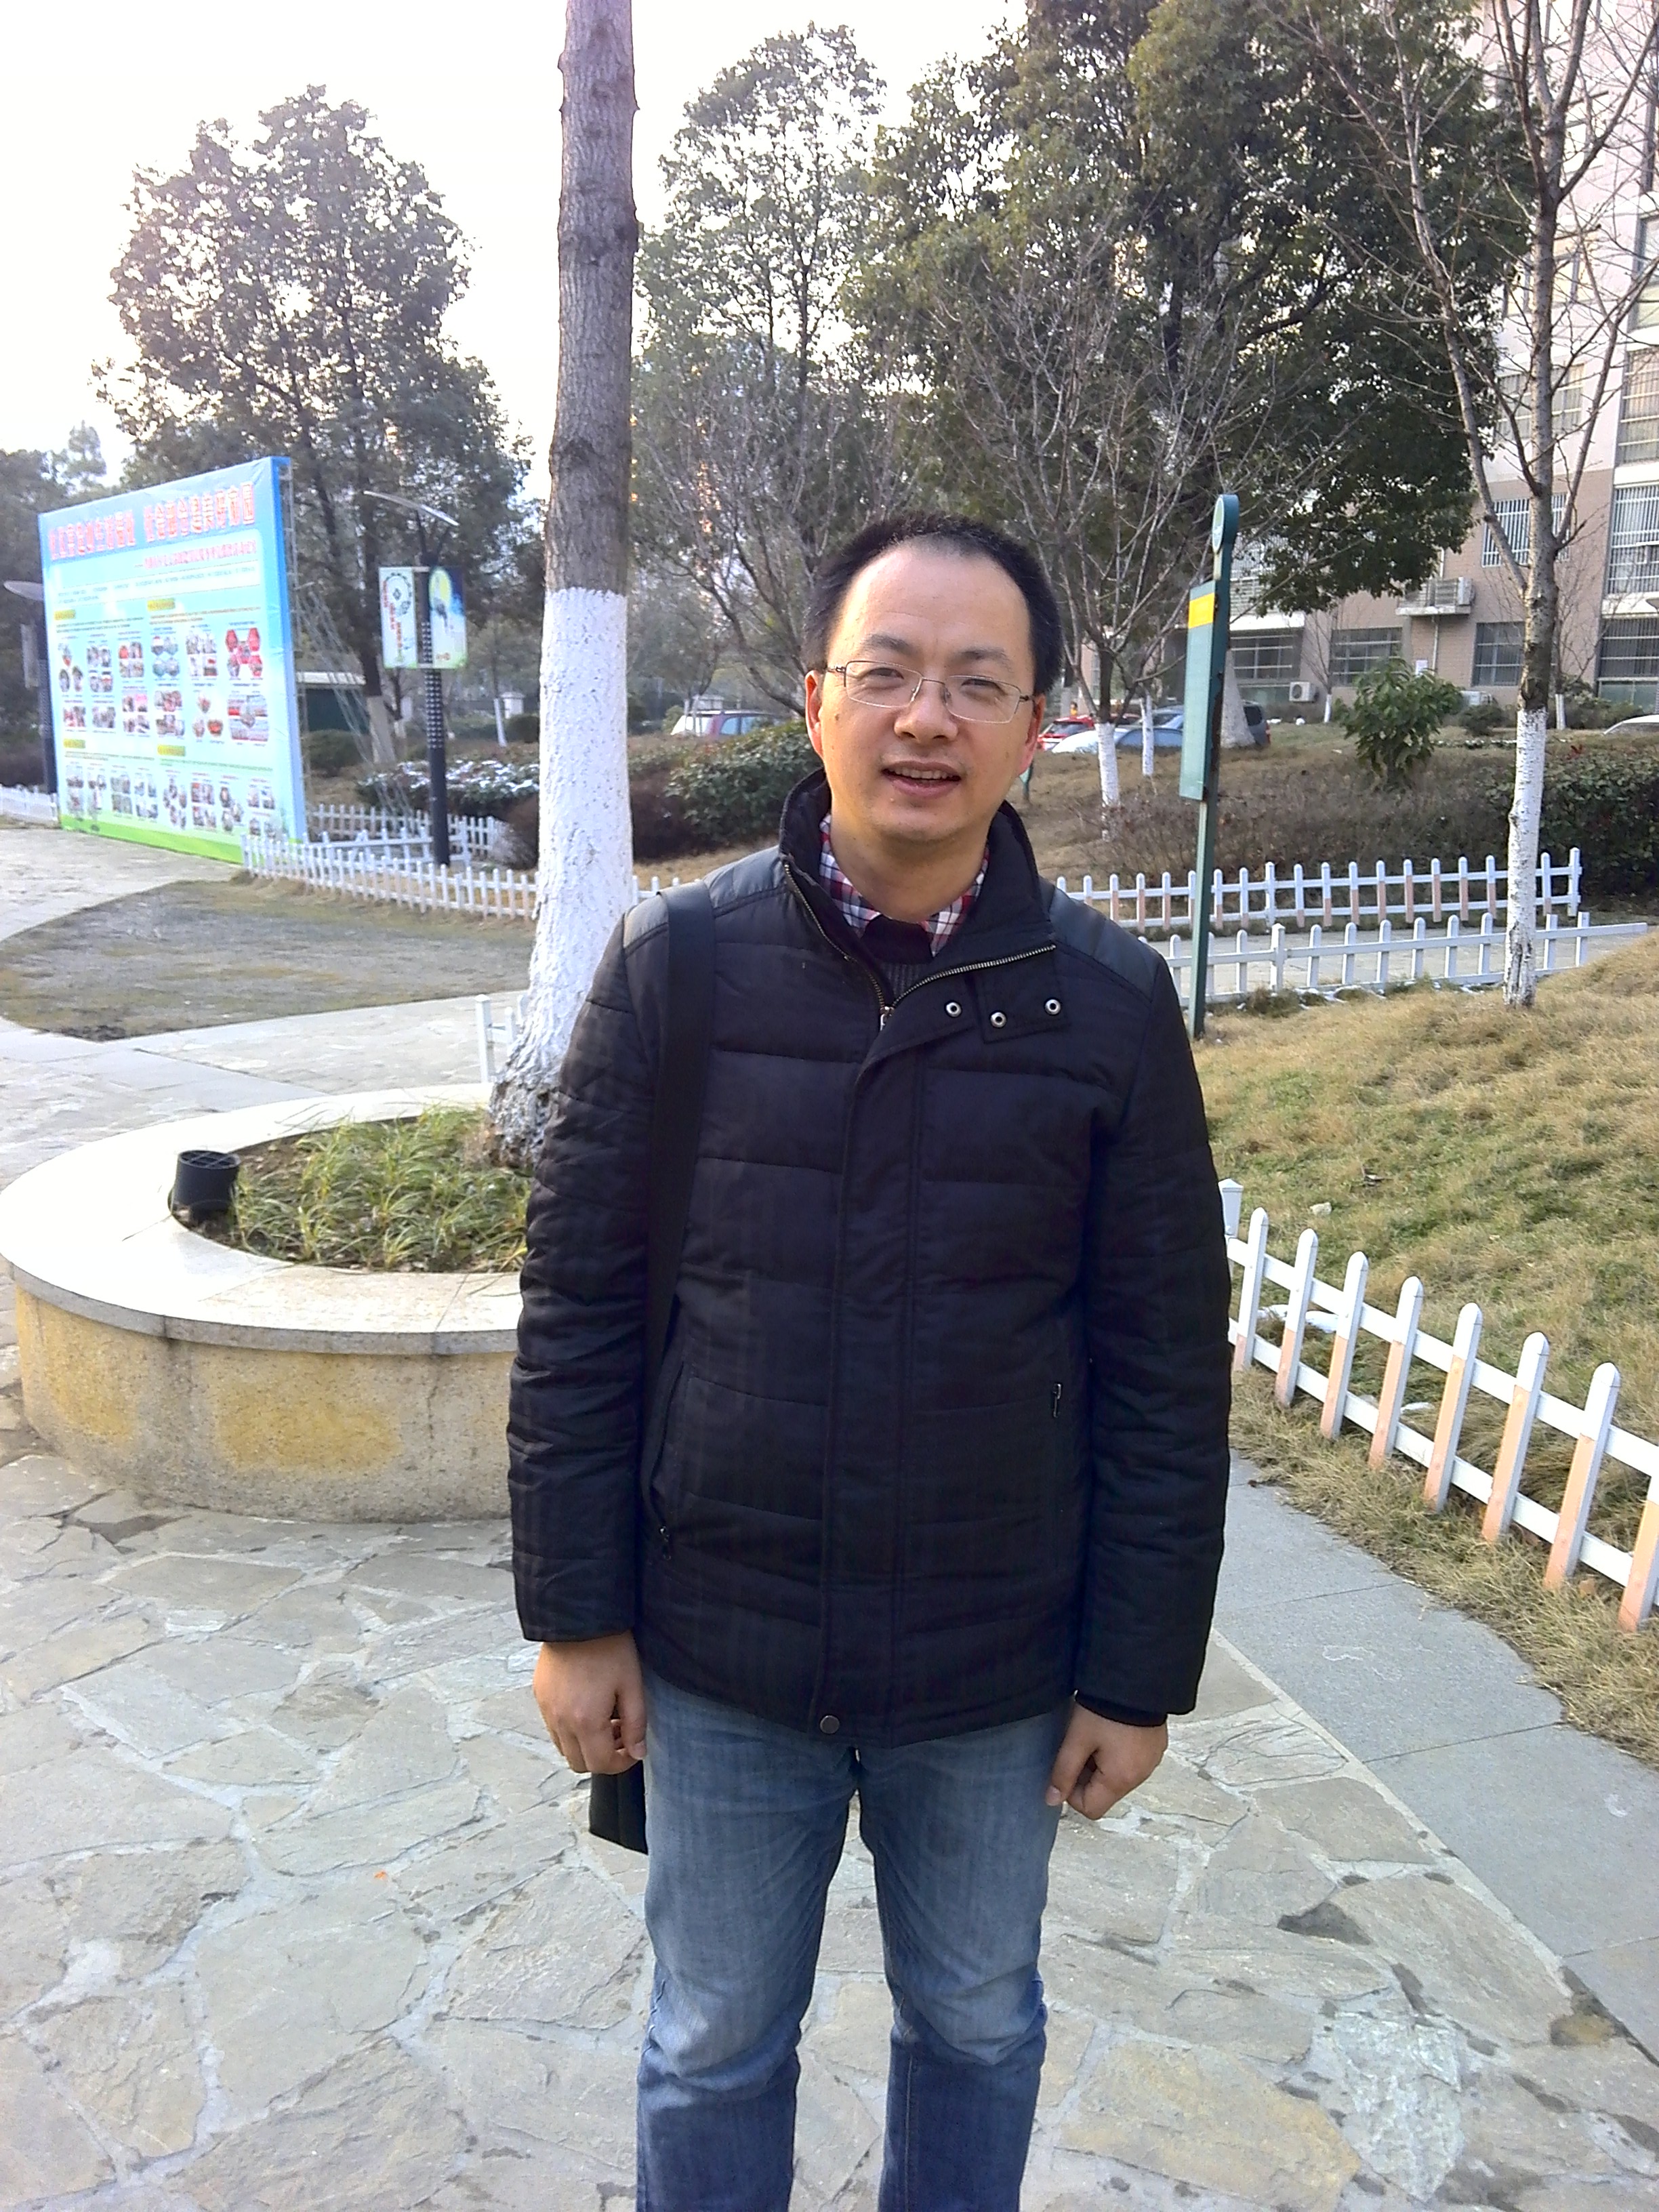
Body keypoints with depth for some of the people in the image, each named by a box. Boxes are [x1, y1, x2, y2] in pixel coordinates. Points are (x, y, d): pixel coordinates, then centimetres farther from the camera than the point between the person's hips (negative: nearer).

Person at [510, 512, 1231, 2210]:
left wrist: (1141, 1672, -2)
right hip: (721, 1654, 0)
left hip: (997, 1669, 1)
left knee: (976, 2028, 24)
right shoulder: (674, 966, -9)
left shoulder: (1112, 1004, -9)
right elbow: (576, 1307, -4)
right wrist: (574, 1614, -3)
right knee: (715, 2047, 21)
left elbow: (1166, 1365, -5)